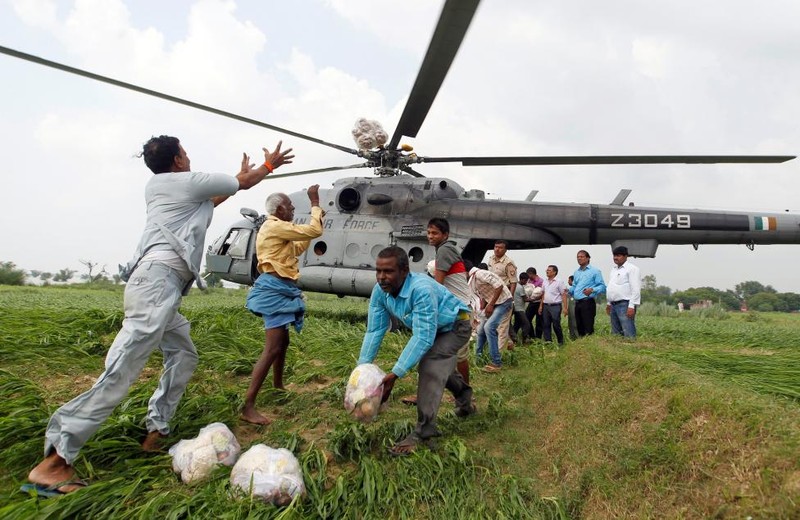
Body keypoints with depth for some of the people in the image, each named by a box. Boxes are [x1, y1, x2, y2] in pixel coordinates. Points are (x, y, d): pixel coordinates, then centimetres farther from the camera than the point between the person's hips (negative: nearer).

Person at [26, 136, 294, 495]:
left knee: (184, 356, 16)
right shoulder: (189, 181, 2)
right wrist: (269, 165, 31)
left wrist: (240, 177, 46)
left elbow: (208, 202, 38)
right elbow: (246, 183, 13)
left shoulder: (156, 186, 24)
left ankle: (155, 432, 17)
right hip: (158, 278, -10)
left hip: (160, 283, 10)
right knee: (121, 371, -15)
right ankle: (54, 461, -15)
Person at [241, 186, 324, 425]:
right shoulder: (276, 226, -13)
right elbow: (314, 231, -18)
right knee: (272, 349, -15)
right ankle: (248, 407, -15)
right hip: (276, 290, -11)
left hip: (279, 290, 11)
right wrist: (315, 202, -6)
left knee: (283, 341, 25)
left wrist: (316, 217, 24)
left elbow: (297, 248, 28)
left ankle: (278, 385, 44)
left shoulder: (274, 228, 19)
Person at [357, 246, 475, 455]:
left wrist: (394, 374, -46)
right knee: (439, 366, 26)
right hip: (429, 328, 8)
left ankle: (424, 432, -14)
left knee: (430, 368, -25)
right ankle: (464, 397, 56)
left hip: (454, 326, -8)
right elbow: (374, 330, -18)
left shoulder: (421, 289, -43)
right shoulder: (380, 291, -22)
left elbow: (423, 338, -43)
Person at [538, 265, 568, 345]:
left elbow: (564, 295, -7)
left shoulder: (559, 281, -5)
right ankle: (548, 341, 13)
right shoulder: (545, 281, 12)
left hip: (555, 306, -6)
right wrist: (541, 306, 12)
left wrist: (565, 308, -12)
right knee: (545, 325, 5)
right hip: (546, 306, 6)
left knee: (556, 325, -3)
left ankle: (561, 342, 13)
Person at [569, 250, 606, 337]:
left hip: (588, 302, -7)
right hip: (577, 303, 7)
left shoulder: (595, 271, -1)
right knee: (579, 327, 11)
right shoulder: (576, 272, 19)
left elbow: (602, 287, -8)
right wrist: (568, 291, 4)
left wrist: (592, 290, -26)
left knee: (588, 328, -9)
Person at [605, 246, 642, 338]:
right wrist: (609, 303, 21)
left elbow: (636, 289, -13)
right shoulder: (614, 269, 20)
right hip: (614, 305, 9)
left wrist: (632, 306, -20)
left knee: (629, 334, -12)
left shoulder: (632, 269, -6)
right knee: (615, 334, 11)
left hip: (625, 305, -8)